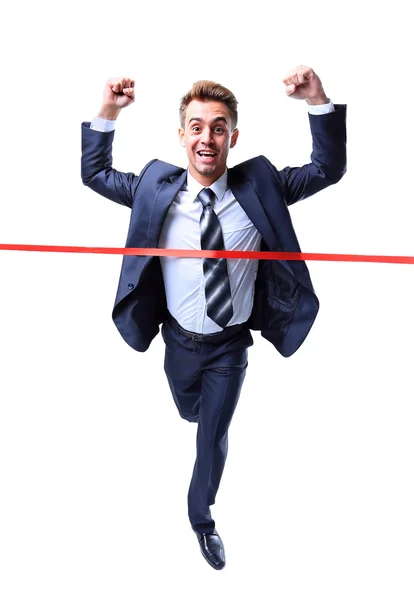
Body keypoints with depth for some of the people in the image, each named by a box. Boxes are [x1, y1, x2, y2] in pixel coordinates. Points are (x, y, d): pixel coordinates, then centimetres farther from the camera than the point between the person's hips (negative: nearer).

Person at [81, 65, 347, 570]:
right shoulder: (156, 188, -13)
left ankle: (201, 517, 37)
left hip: (232, 345, -1)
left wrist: (318, 102, -28)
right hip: (180, 342, 2)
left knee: (214, 436, 11)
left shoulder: (260, 186, -14)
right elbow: (94, 173, -2)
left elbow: (328, 170, -13)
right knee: (190, 414, 28)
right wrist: (107, 111, -18)